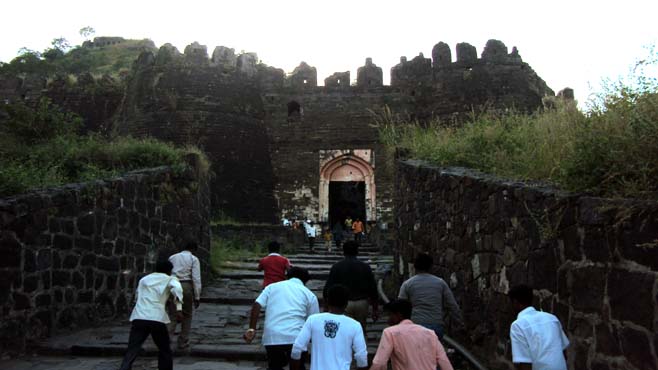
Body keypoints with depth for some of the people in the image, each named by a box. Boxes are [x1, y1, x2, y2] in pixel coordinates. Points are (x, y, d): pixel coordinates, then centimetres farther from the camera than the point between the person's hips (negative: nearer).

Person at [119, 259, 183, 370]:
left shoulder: (144, 279, 26)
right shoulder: (169, 279, 13)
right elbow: (177, 288, -10)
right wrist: (179, 309, -19)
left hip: (139, 318, 3)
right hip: (157, 319, -3)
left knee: (131, 352, -4)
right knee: (164, 351, 17)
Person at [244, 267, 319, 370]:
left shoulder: (272, 286, 18)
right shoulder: (310, 294, 14)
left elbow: (257, 305, 4)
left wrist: (252, 329, 2)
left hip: (271, 337, 2)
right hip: (296, 337, -1)